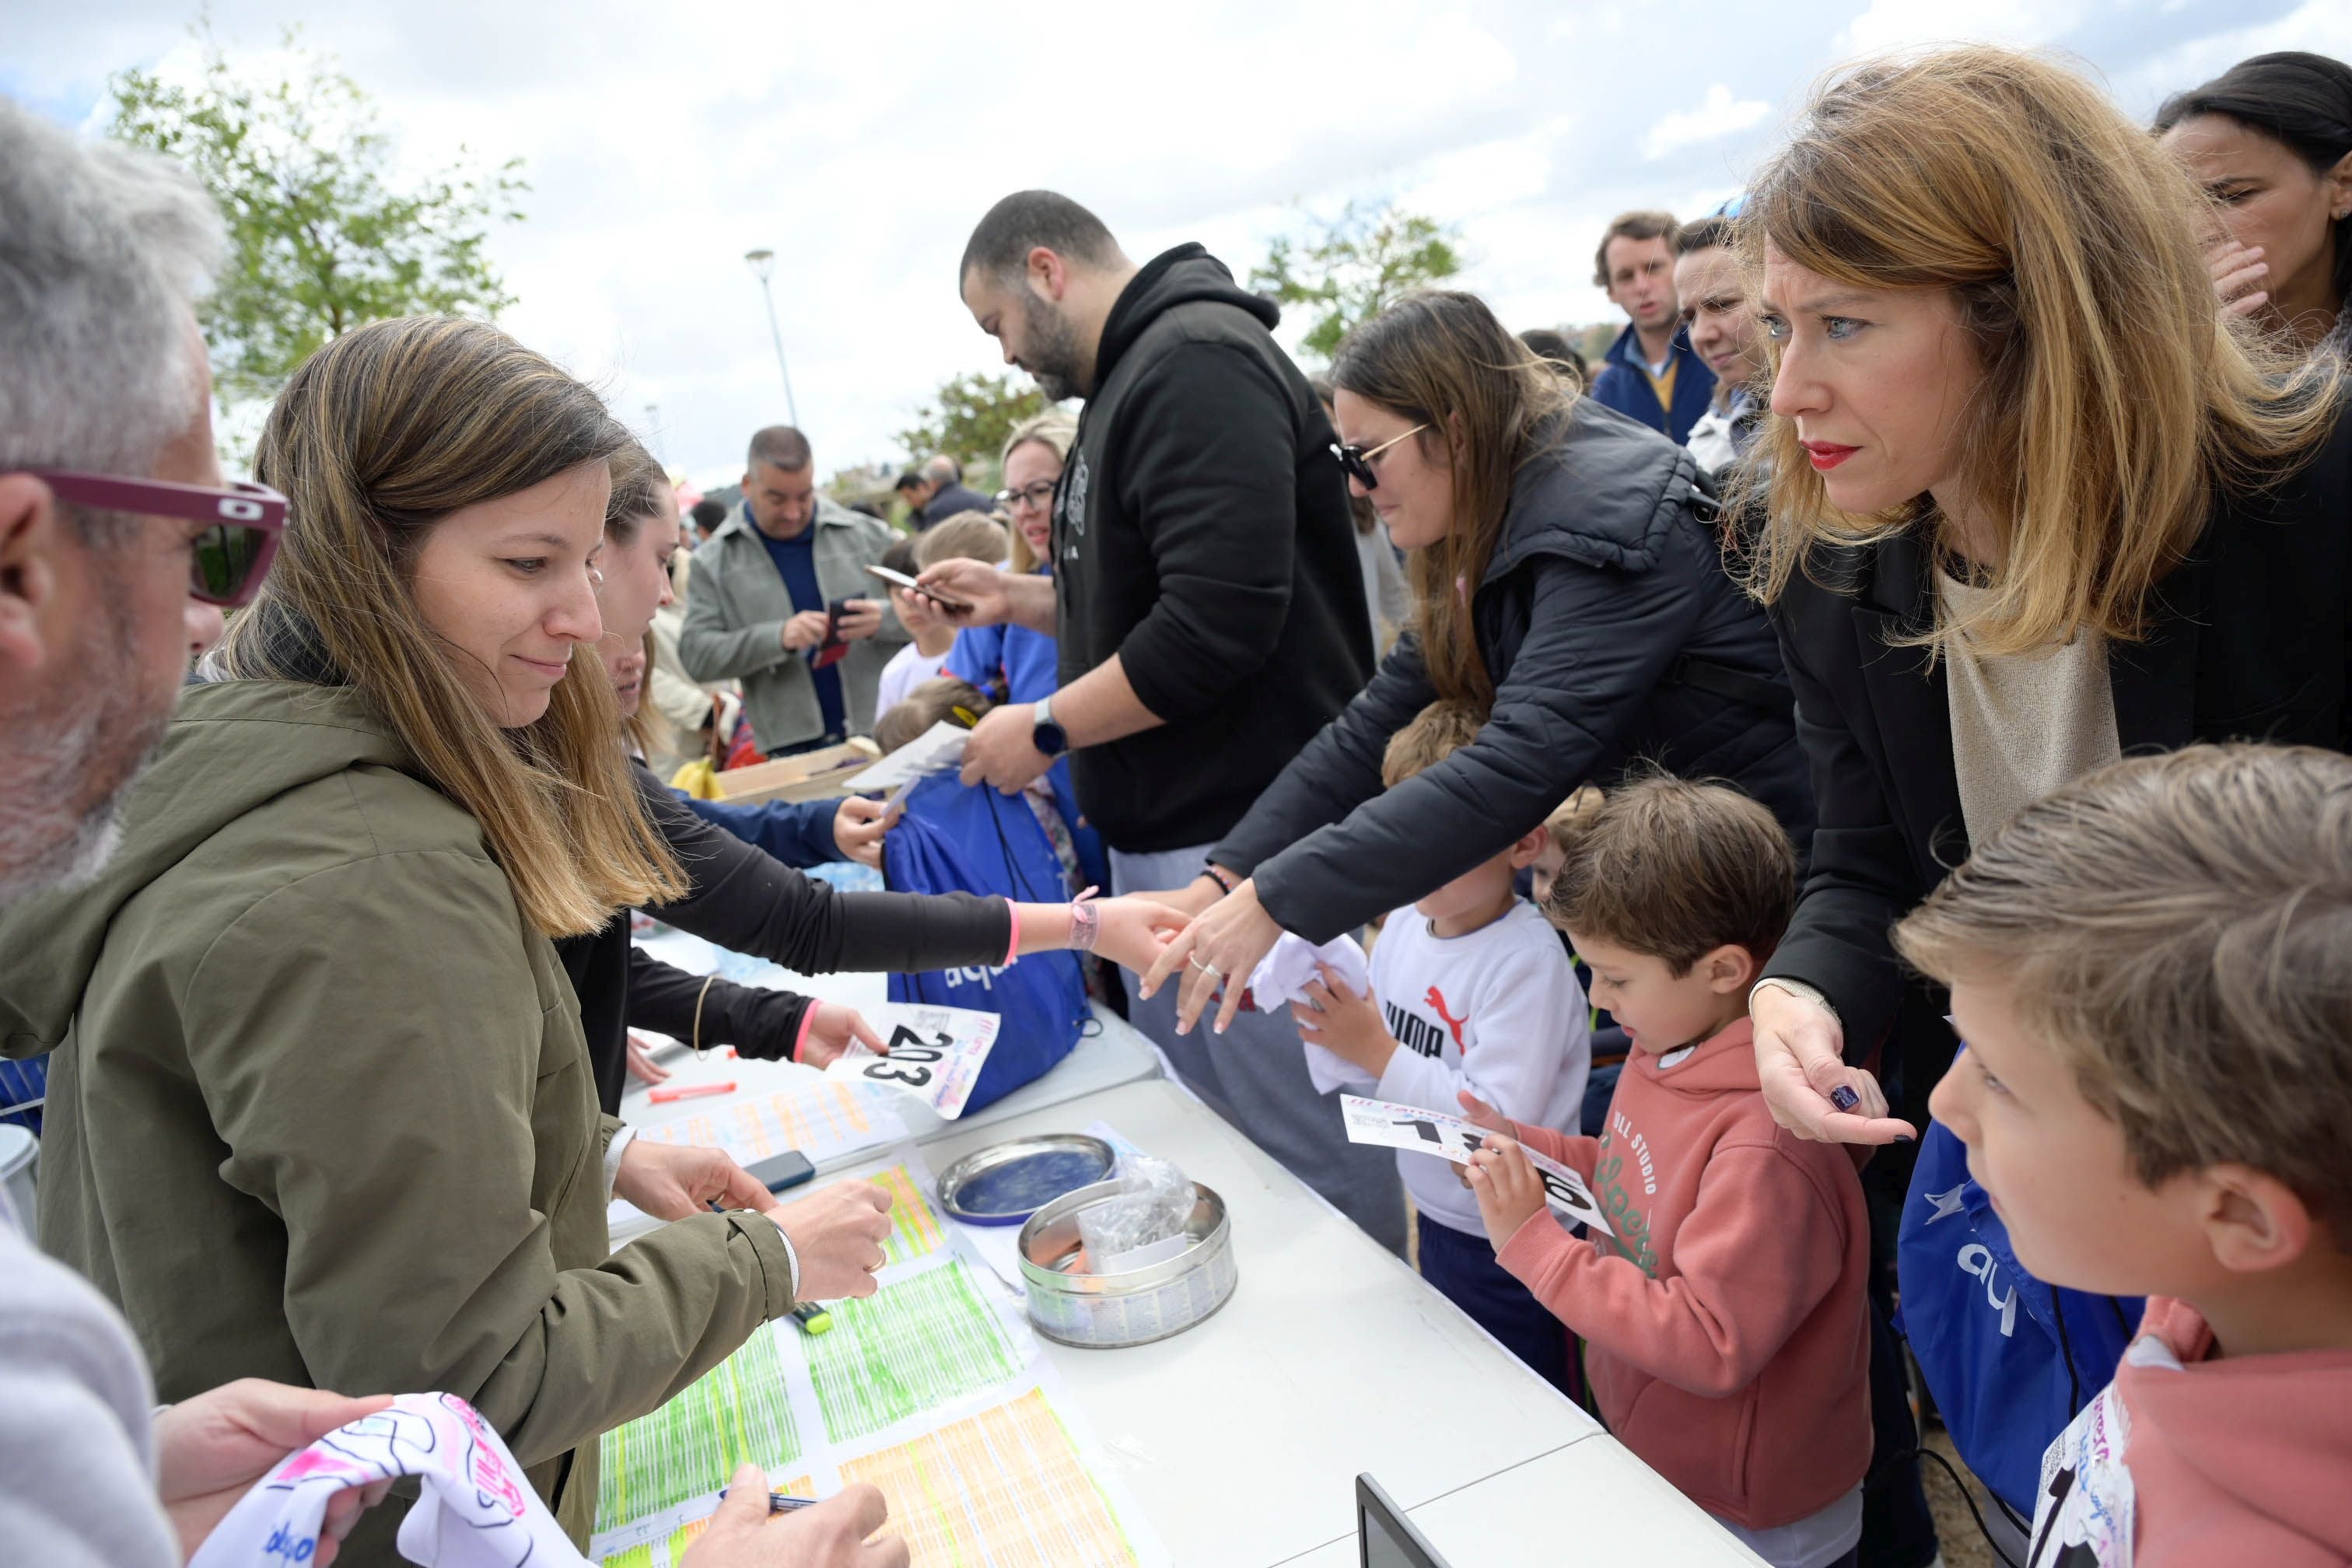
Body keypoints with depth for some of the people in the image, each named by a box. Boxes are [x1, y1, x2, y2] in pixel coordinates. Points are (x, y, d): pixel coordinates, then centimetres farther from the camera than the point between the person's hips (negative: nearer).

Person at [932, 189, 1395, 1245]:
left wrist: (1044, 730, -14)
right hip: (1161, 836, 10)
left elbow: (1217, 623, -25)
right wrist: (1020, 599, 15)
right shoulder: (1134, 378, 20)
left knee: (1306, 1152, 0)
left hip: (1239, 833, -10)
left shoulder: (1198, 363, -13)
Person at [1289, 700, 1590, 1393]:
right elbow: (1378, 1074, 5)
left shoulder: (1529, 961, -25)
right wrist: (1332, 1029, -16)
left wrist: (1378, 1051, -28)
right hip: (1435, 1218, 7)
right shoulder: (1404, 924, -3)